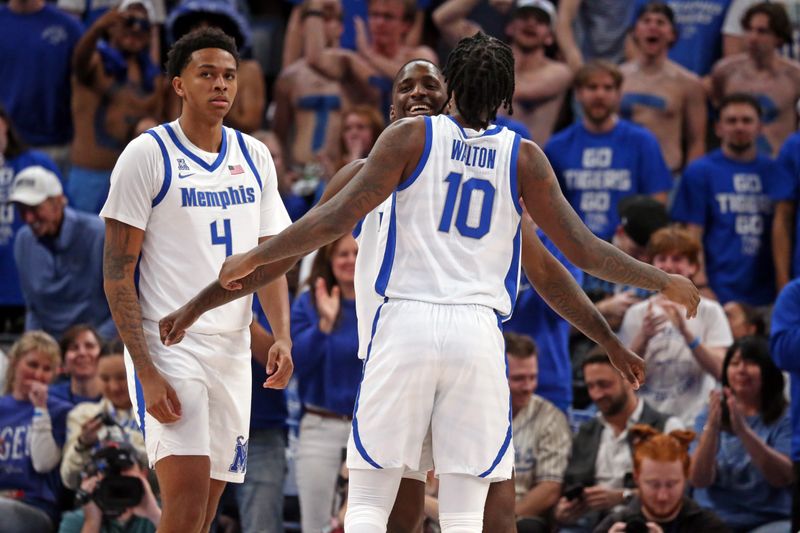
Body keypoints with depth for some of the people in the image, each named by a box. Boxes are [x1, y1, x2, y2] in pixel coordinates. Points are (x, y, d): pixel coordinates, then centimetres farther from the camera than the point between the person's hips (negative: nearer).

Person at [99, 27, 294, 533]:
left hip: (232, 353, 6)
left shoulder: (255, 158, 12)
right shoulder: (147, 155, -5)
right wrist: (146, 372, -16)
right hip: (168, 346, -6)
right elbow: (117, 273, -7)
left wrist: (282, 338, -2)